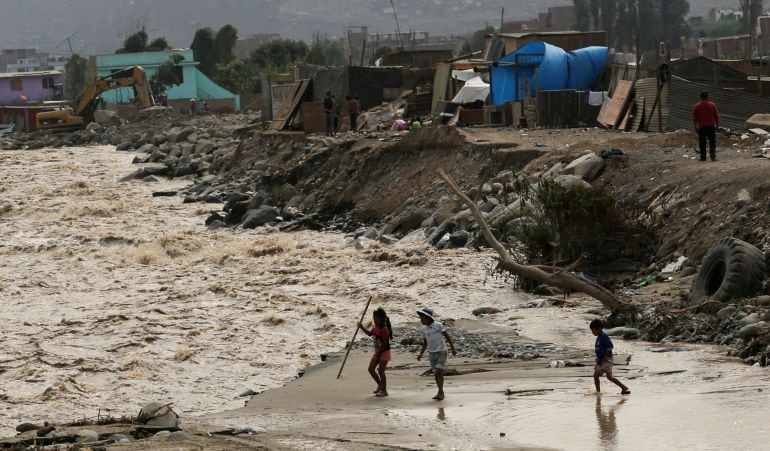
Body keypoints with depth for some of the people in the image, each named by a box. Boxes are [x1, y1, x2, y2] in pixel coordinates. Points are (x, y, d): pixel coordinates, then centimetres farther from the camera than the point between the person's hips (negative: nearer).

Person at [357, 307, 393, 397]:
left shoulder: (384, 329, -21)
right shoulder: (376, 328, 5)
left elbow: (385, 343, -21)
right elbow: (370, 333, 24)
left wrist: (378, 353, -18)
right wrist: (362, 328, 9)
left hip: (384, 352, -9)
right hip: (377, 352, 9)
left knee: (380, 370, -11)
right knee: (371, 369, 9)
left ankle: (384, 390, -3)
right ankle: (380, 386, 25)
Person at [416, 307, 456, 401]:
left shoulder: (438, 325, -11)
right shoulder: (424, 329, 4)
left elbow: (447, 337, -6)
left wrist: (453, 349, -8)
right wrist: (421, 354, 6)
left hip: (441, 352, -5)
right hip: (432, 353, 5)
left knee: (439, 371, -15)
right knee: (436, 373, 6)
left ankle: (440, 392, -15)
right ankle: (441, 393, 15)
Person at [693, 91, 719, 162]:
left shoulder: (696, 106, -3)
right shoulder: (712, 105, -1)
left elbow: (694, 118, 1)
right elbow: (716, 116, 4)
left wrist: (695, 126, 10)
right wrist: (717, 124, 13)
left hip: (701, 127, 0)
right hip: (711, 126, 0)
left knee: (702, 143, 8)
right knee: (712, 142, -1)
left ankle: (703, 157, 11)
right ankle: (713, 156, -13)